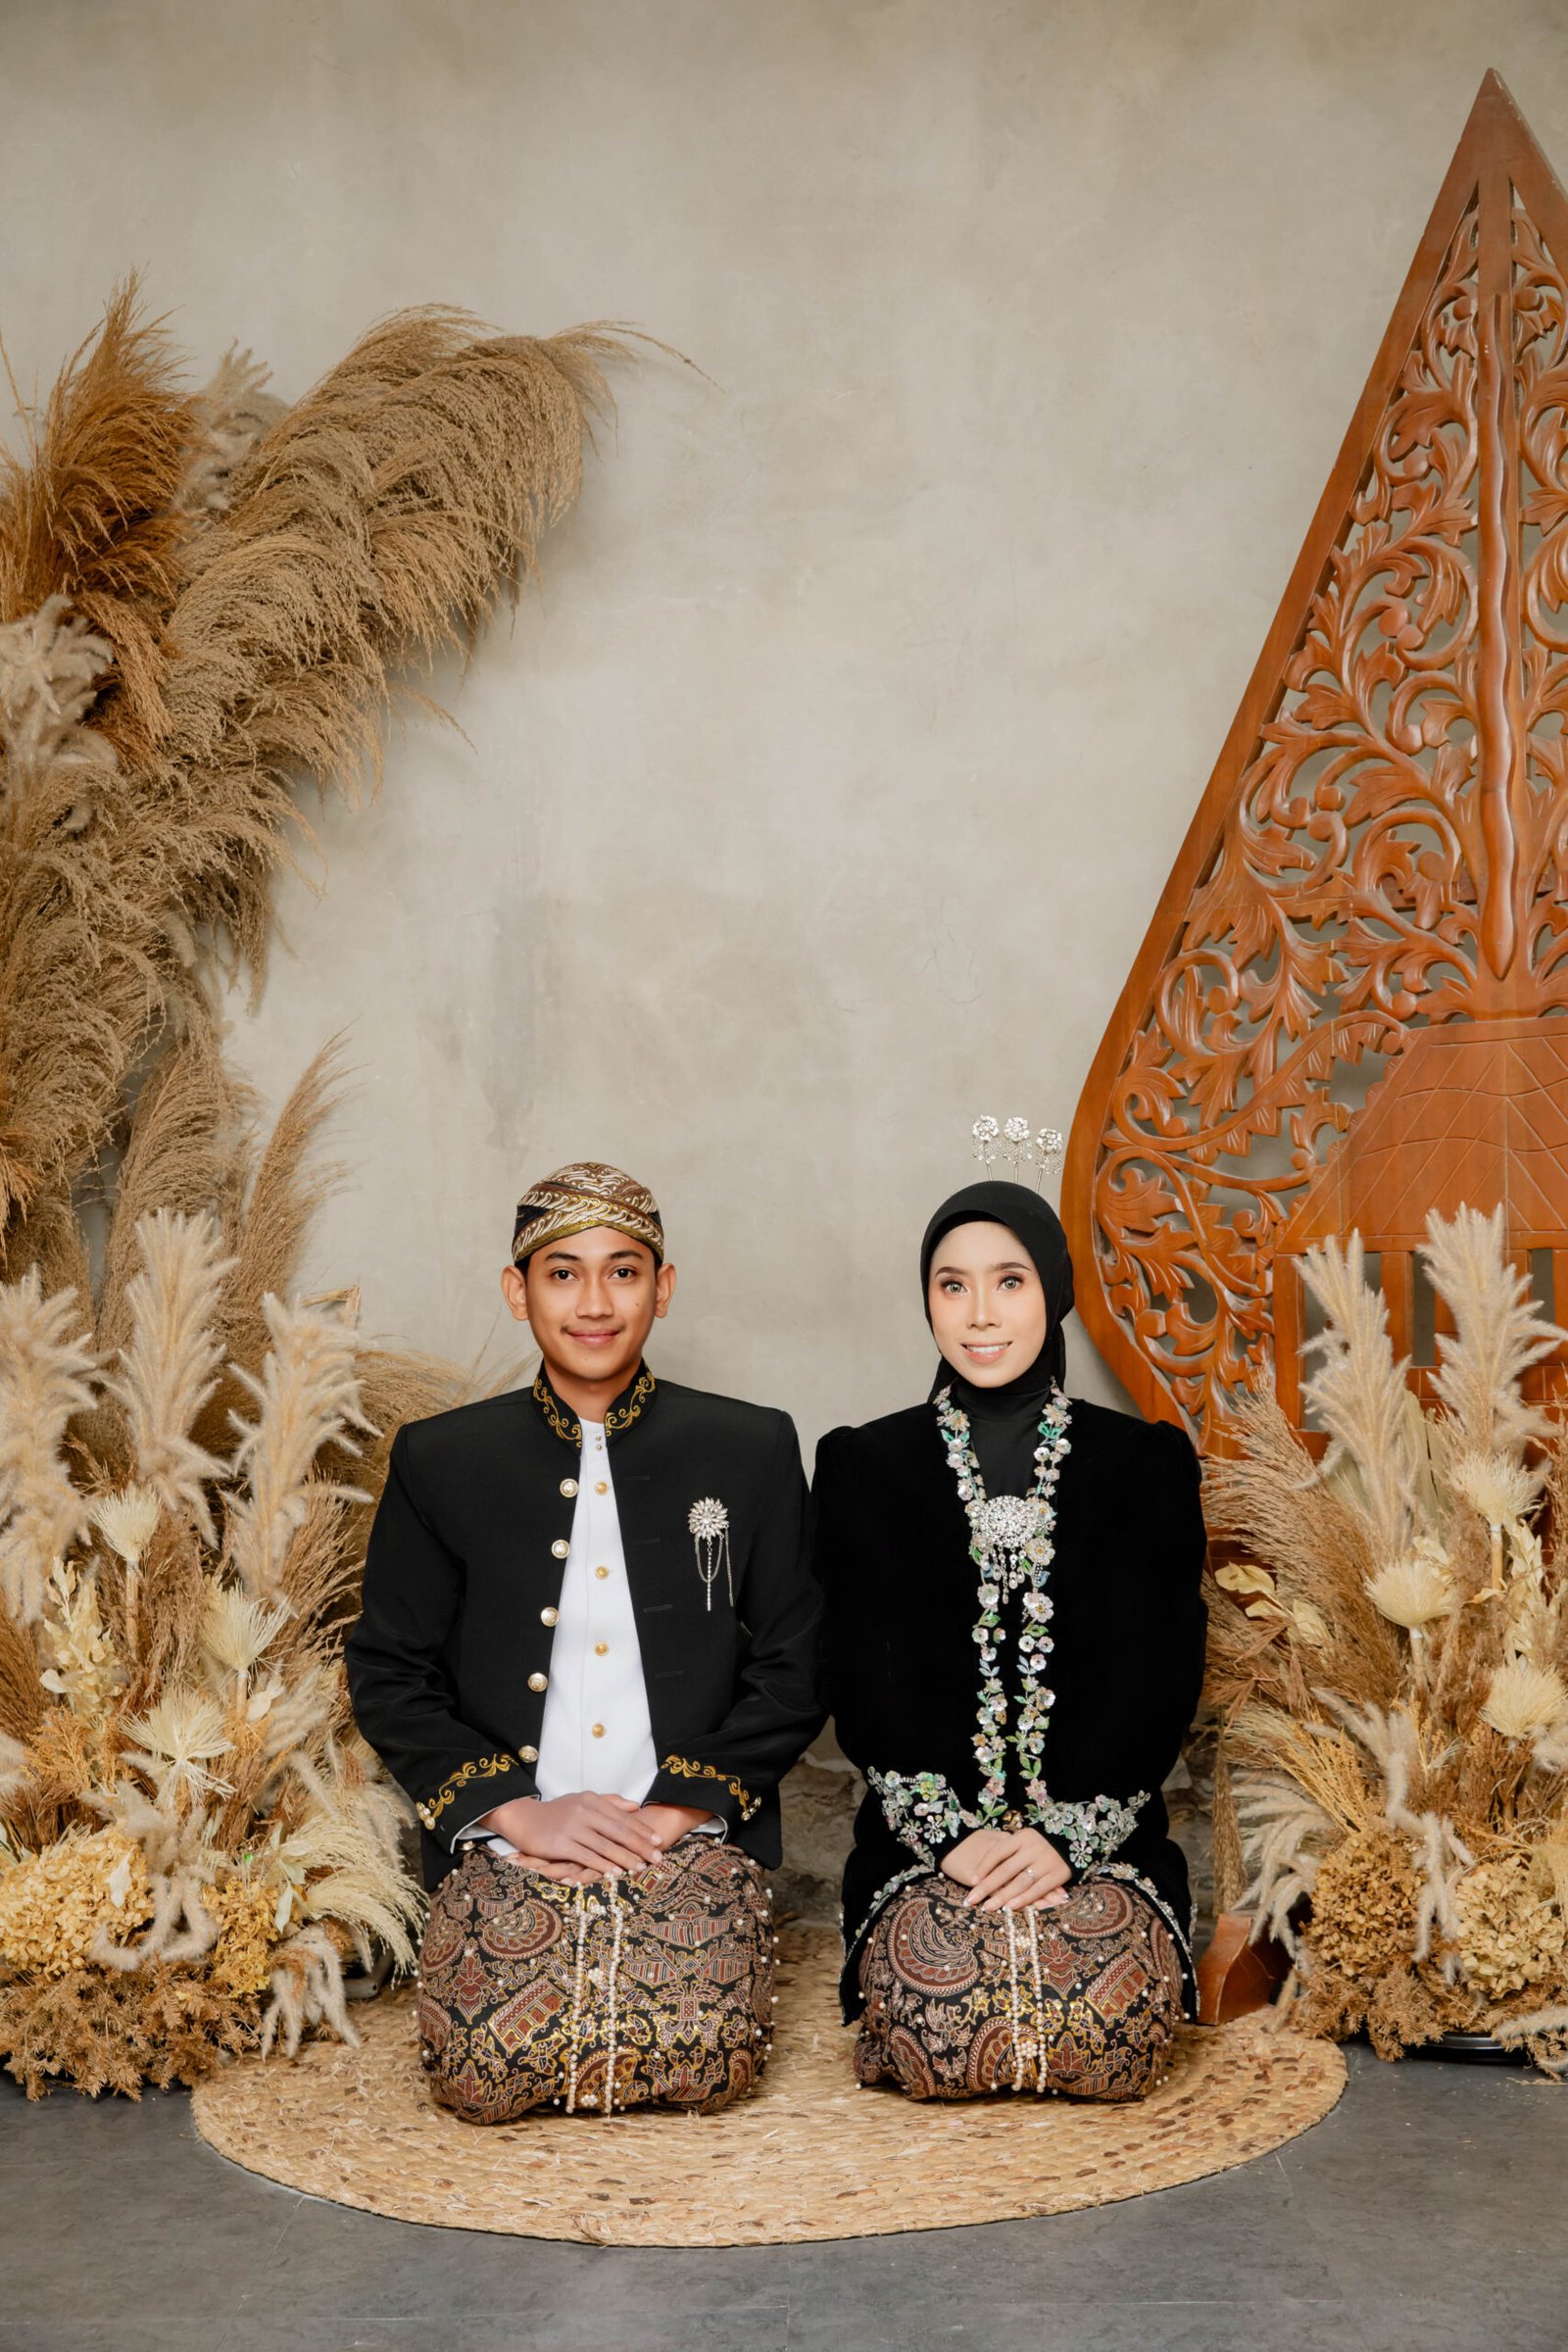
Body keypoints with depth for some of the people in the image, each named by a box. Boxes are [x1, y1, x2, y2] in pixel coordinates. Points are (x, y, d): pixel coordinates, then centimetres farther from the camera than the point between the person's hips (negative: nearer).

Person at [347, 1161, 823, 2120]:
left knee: (706, 2063, -18)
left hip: (690, 1842, 0)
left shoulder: (754, 1450, 7)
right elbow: (390, 1677, 5)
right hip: (505, 1848, 0)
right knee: (486, 2076, -19)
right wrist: (519, 1813, -8)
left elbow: (794, 1672, 5)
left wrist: (673, 1813, -8)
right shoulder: (440, 1462, 8)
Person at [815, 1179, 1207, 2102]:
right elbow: (865, 1681, 2)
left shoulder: (1147, 1463, 7)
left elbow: (1160, 1677, 1)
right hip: (923, 1835, 0)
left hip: (1103, 1839, 1)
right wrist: (955, 1832, -12)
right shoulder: (866, 1468, 8)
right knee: (938, 2032, -25)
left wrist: (1065, 1834, -12)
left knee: (1111, 2030, -24)